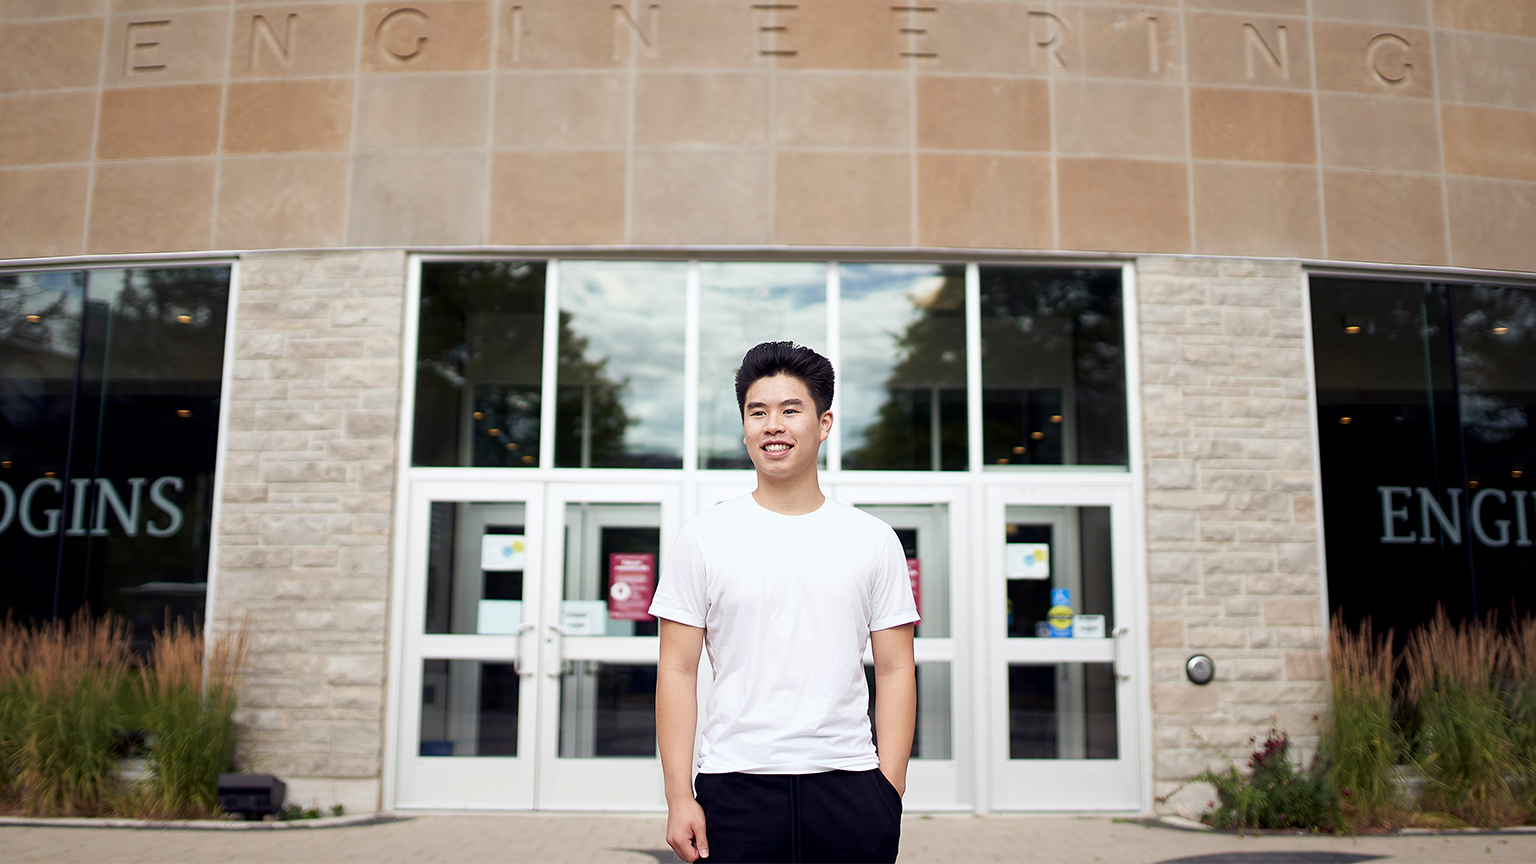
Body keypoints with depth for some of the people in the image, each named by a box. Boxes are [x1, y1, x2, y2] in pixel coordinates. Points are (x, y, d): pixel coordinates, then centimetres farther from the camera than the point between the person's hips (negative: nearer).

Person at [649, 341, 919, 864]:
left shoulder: (873, 540, 5)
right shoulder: (704, 537, 3)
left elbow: (895, 671, 5)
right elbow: (678, 670, 1)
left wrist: (890, 790, -3)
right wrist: (679, 796, -5)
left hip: (847, 783, 1)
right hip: (734, 784, -1)